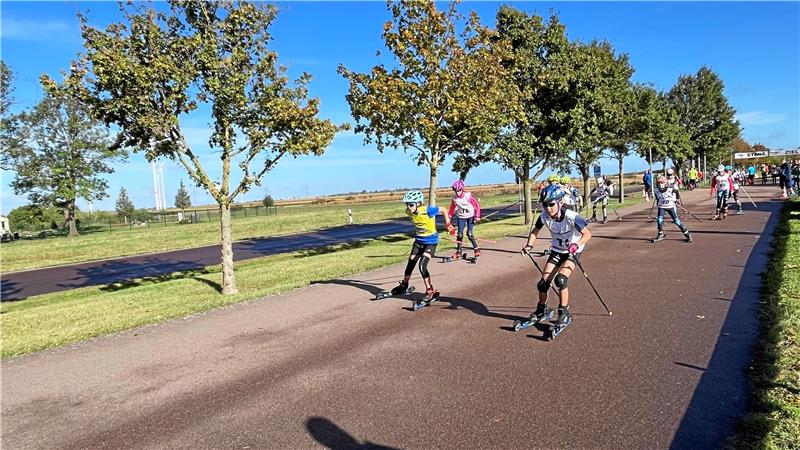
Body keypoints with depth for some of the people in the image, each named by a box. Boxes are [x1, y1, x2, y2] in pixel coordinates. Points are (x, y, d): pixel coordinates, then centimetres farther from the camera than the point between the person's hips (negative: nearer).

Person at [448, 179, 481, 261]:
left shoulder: (468, 196, -20)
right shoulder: (454, 198, -9)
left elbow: (477, 205, -12)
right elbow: (452, 207, 9)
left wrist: (477, 216, -14)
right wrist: (450, 216, 6)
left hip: (470, 216, -3)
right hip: (461, 217, 3)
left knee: (469, 234, -13)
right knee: (460, 234, -2)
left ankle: (476, 249, 2)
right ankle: (458, 252, 10)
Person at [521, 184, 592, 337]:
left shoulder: (571, 216, -31)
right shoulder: (544, 216, -19)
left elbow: (587, 234, -26)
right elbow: (535, 231, -2)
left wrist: (576, 245, -44)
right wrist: (529, 245, -19)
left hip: (573, 251, -4)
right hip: (556, 250, 4)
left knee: (560, 279, -25)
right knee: (543, 283, -1)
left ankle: (564, 315, -8)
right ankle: (542, 311, 25)